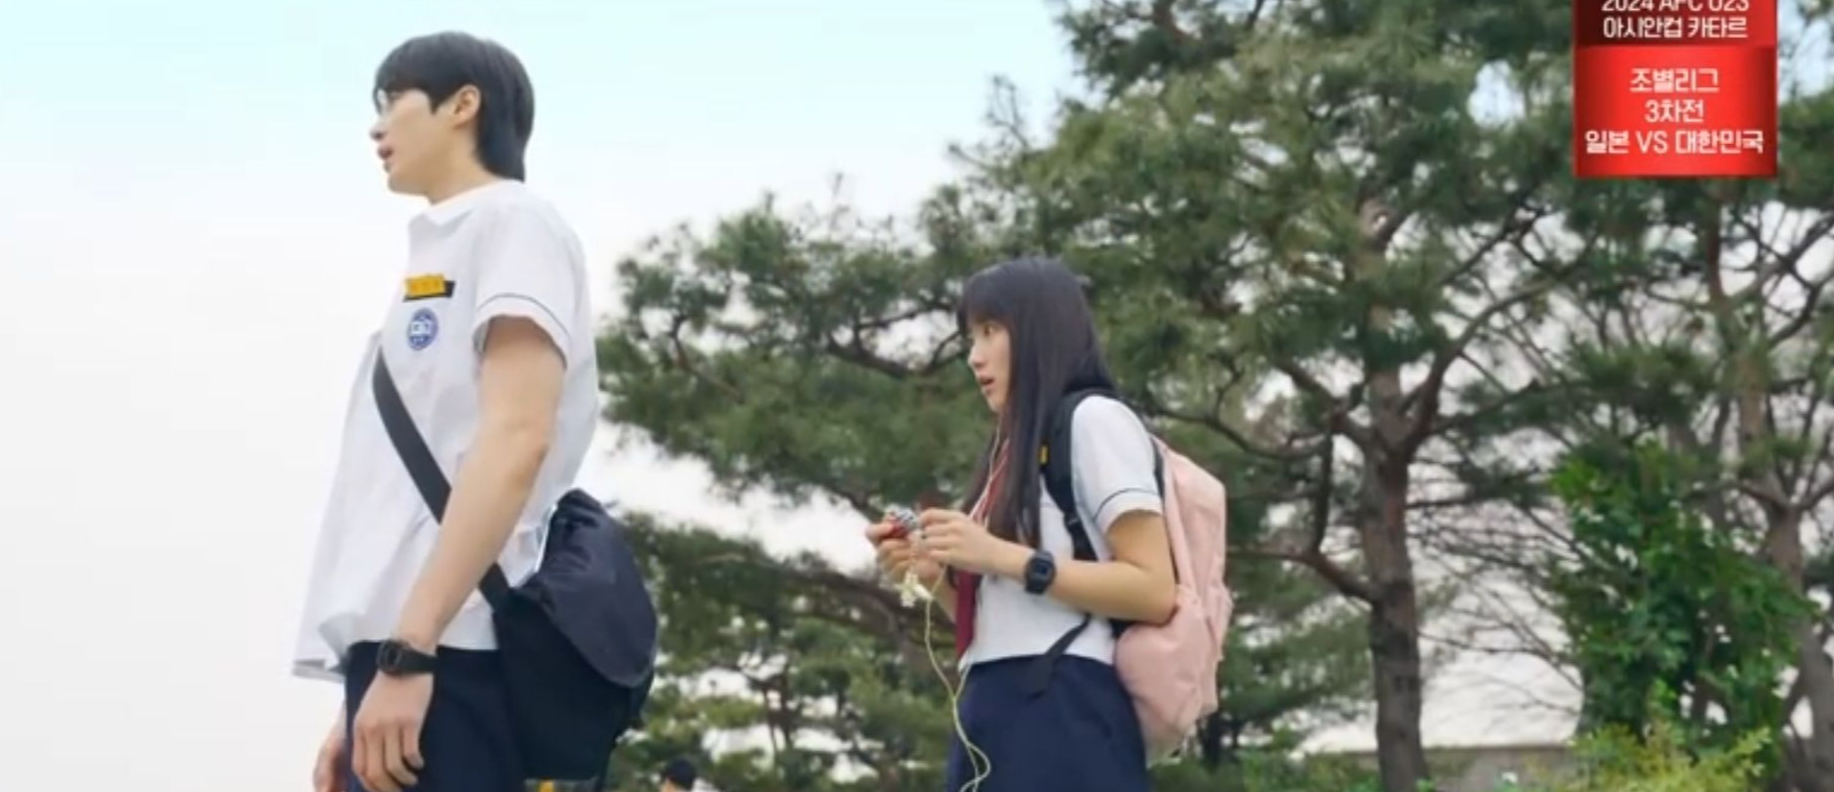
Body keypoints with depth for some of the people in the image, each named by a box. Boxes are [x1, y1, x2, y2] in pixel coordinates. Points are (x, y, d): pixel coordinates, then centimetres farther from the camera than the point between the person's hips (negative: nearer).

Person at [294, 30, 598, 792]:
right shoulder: (444, 250, 28)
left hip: (447, 656, -9)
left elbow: (516, 439, -12)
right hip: (401, 650, 9)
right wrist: (365, 691, 22)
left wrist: (408, 649, -20)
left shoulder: (511, 224, 2)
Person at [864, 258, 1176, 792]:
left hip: (1063, 722, -9)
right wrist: (935, 574, 10)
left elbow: (1154, 592, -9)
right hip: (996, 723, 9)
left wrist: (1003, 558, -13)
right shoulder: (1015, 454, 29)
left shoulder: (1094, 421, 2)